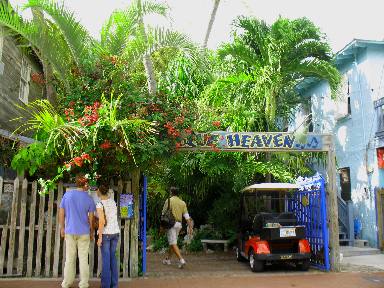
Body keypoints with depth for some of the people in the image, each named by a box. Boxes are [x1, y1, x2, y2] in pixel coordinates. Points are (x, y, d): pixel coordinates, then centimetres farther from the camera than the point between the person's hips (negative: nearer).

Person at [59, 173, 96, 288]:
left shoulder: (67, 194, -4)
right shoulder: (89, 199, -8)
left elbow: (61, 213, 0)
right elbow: (91, 218, -4)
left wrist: (62, 227, 10)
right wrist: (91, 232, 8)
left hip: (70, 231, 2)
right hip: (84, 232, -1)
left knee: (70, 258, 13)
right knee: (83, 258, 7)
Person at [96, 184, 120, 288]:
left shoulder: (99, 204, -16)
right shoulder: (112, 201, 6)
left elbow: (102, 222, -21)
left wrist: (100, 237, -17)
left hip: (105, 233, -6)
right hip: (115, 232, 6)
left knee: (105, 259, 2)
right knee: (112, 257, 13)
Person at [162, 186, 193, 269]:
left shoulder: (169, 200, -5)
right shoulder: (182, 203, 8)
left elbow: (164, 213, -4)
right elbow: (186, 216, 4)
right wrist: (190, 226, 4)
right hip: (179, 224, 6)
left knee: (173, 243, -7)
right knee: (172, 242, 18)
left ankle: (181, 260, -19)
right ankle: (168, 259, 29)